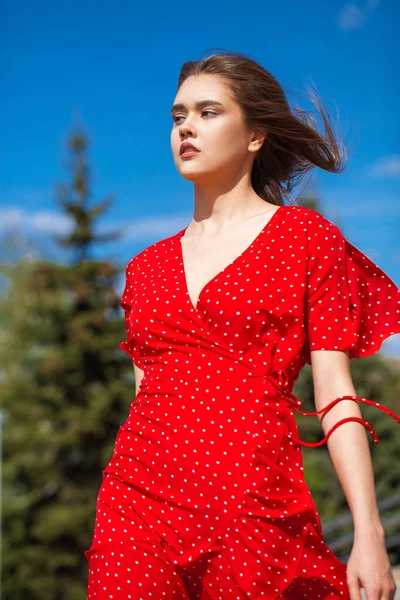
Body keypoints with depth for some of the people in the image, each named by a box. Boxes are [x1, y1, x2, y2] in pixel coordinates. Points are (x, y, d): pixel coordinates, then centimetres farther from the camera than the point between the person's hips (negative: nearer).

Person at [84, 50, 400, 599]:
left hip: (254, 500, -3)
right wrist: (115, 520, 13)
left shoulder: (307, 237, 3)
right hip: (138, 496, 4)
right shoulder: (147, 266, 14)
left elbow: (335, 394, -3)